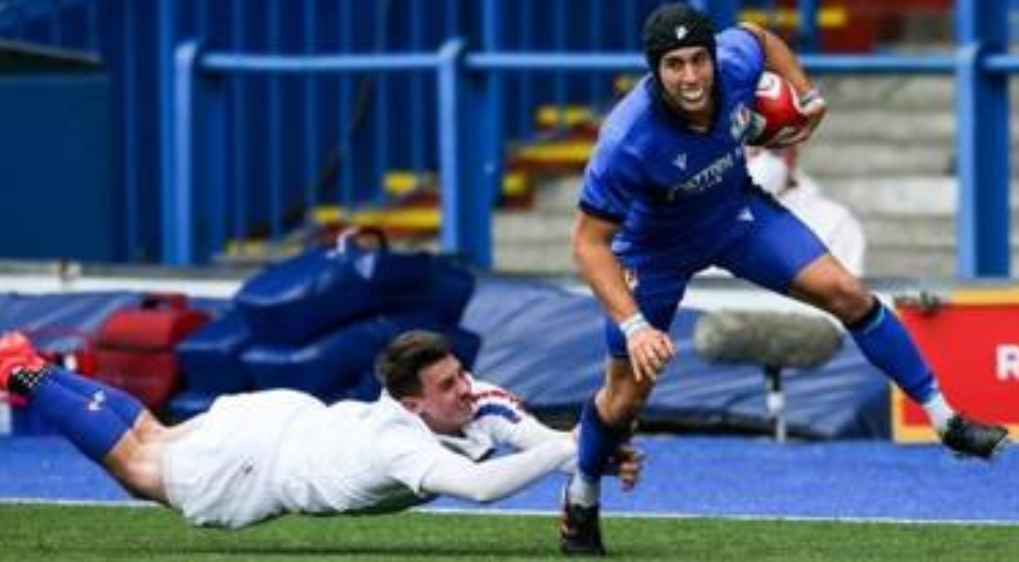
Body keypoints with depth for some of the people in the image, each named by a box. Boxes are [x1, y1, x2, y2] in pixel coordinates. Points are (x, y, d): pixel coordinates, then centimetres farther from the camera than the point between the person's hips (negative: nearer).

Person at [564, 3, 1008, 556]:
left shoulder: (734, 60, -29)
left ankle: (946, 420, 1)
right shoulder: (627, 141, -41)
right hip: (653, 248, -3)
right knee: (628, 391, 4)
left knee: (846, 293, -9)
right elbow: (589, 243, -32)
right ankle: (580, 499, 32)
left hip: (736, 211, 3)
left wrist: (806, 96, 0)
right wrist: (634, 326, -39)